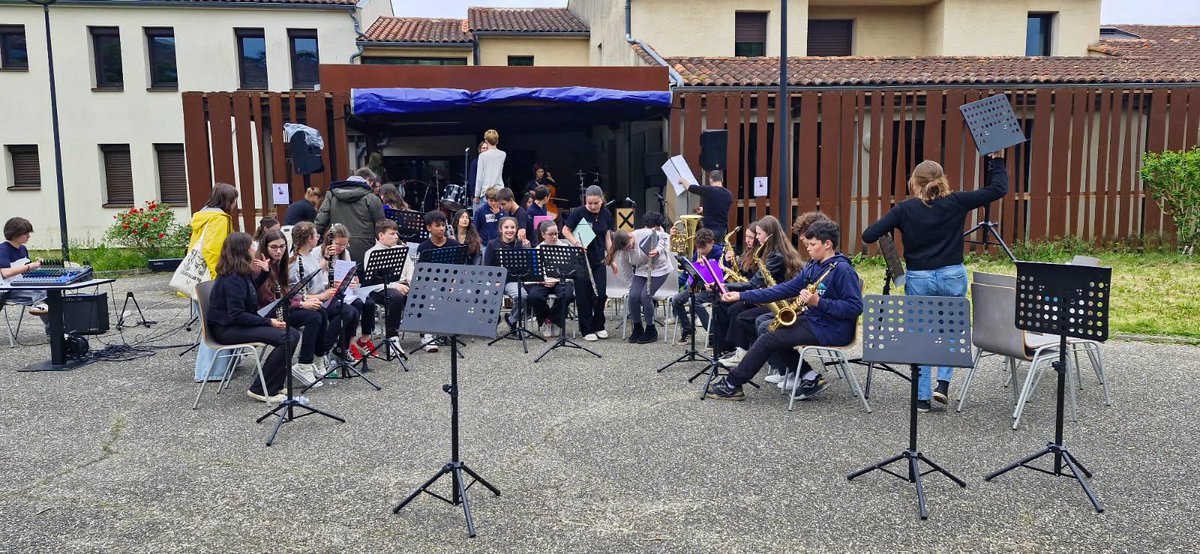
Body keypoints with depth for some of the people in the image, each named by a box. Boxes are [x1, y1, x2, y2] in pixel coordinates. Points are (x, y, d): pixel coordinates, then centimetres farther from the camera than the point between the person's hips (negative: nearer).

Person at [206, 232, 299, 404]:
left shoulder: (240, 274, 10)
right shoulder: (232, 279, -20)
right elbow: (237, 316, -24)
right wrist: (269, 322, -21)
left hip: (238, 323, 10)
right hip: (227, 330, -10)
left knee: (293, 334, -4)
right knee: (285, 339, -24)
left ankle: (274, 385, 1)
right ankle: (260, 390, -14)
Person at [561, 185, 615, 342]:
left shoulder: (606, 214, 2)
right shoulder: (578, 212, -10)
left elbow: (607, 237, 9)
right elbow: (565, 231, -4)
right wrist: (577, 243, -20)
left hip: (599, 260, 3)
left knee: (601, 294, -1)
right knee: (585, 295, 2)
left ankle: (598, 326, 19)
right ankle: (587, 329, 13)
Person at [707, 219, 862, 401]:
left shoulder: (842, 270, -16)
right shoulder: (813, 266, 11)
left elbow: (855, 307, -22)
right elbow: (785, 289, 8)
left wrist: (819, 302, -27)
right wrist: (741, 296, 2)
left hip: (831, 331, -10)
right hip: (812, 320, 10)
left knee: (768, 340, -13)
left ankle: (731, 386, -1)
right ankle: (810, 377, 1)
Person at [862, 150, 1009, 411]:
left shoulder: (905, 209, -7)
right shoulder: (956, 203, -5)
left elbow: (868, 236, -11)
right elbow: (998, 189, 3)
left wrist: (893, 224, 8)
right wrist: (998, 160, 15)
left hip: (918, 279, 0)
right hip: (953, 277, 1)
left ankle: (922, 397, 13)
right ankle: (943, 383, 11)